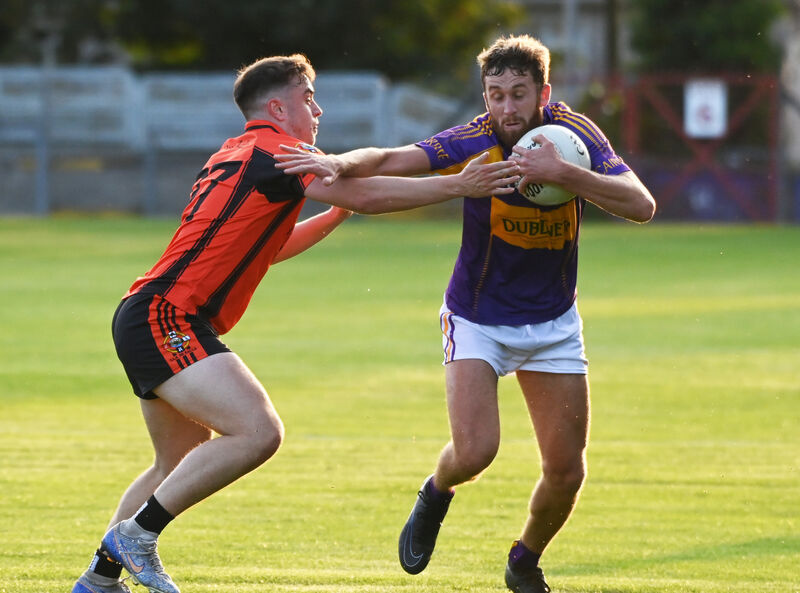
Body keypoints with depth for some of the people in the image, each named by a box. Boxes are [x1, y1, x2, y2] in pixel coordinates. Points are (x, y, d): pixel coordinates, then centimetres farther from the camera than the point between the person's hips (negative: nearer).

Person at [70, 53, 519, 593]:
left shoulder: (233, 156, 23)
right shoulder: (276, 151, -7)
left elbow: (265, 248, 36)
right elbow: (365, 195, -13)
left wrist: (335, 213, 30)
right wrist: (458, 186, -9)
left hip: (147, 320, 11)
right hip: (167, 319, -11)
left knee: (182, 464, 21)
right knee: (258, 432, -21)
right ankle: (136, 533, -15)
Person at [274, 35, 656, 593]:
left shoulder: (575, 134, -15)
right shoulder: (473, 142, -22)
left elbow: (641, 205, -26)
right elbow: (388, 161, -30)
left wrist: (563, 173, -39)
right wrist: (337, 163, -51)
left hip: (552, 324, 3)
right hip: (477, 319, -3)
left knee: (567, 471, 1)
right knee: (475, 451, -21)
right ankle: (436, 494, 17)